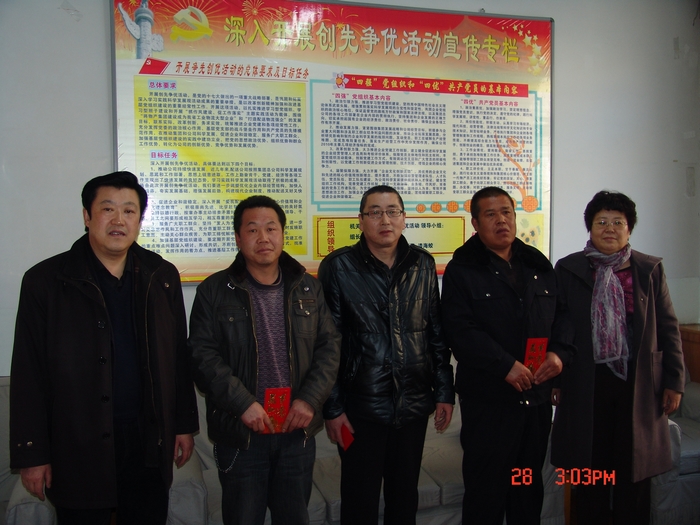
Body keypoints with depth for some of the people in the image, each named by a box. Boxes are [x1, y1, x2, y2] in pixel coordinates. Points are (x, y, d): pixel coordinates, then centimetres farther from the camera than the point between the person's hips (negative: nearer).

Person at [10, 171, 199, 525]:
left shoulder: (162, 277, 4)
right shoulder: (45, 281, -5)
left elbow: (178, 358, 7)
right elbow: (29, 375, -5)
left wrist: (185, 424, 7)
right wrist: (31, 454, -5)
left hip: (149, 443, 3)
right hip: (77, 450, -2)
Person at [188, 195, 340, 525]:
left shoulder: (308, 288, 6)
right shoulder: (215, 291, -2)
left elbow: (329, 346, 4)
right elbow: (203, 355, -8)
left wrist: (310, 399, -8)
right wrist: (242, 403, -16)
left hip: (298, 431, 3)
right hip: (240, 434, -2)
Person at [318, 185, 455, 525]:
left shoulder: (423, 264, 4)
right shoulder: (338, 267, -7)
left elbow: (436, 332, 8)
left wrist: (444, 392, 7)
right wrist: (332, 408, -7)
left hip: (415, 404, 3)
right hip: (361, 408, -3)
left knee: (406, 496, 18)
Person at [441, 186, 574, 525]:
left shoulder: (539, 266, 12)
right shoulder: (461, 270, -5)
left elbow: (561, 316, 13)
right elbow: (460, 329, -15)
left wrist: (559, 353, -6)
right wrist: (506, 365, -21)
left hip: (538, 396, 5)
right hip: (487, 398, -5)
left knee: (530, 484, 18)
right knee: (486, 487, 6)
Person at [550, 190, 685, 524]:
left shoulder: (650, 270, 4)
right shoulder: (568, 269, 1)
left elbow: (667, 328, 6)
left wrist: (674, 380, 2)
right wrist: (555, 378, -1)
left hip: (638, 384, 1)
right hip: (587, 384, -1)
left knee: (635, 473, 10)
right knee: (590, 471, 10)